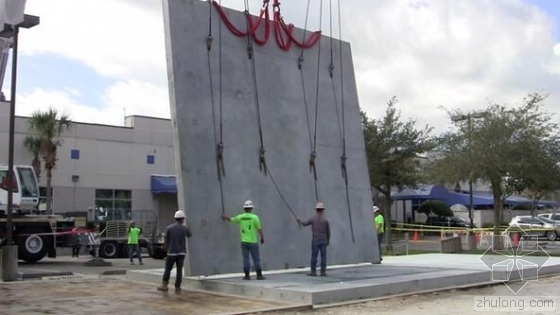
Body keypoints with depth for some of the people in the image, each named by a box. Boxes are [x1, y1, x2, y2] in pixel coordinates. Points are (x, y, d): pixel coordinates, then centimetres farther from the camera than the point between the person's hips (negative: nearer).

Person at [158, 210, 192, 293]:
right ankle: (177, 288, 6)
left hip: (171, 252, 0)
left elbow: (165, 240, -3)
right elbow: (190, 235, 17)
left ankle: (164, 285, 15)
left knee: (168, 269, 12)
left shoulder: (169, 228, -6)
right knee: (179, 270, 5)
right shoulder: (185, 228, -4)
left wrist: (165, 248, 14)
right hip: (181, 252, 0)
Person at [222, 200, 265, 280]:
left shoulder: (240, 217, 3)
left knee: (246, 259, 4)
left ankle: (247, 275, 4)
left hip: (244, 241, 3)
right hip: (253, 241, -3)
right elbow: (259, 229, -8)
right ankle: (259, 275, 0)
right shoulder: (254, 217, -8)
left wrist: (225, 217, 42)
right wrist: (262, 238, 5)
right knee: (256, 259, 1)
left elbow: (231, 219, 21)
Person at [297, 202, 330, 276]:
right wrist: (328, 240, 12)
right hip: (323, 240, 1)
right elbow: (328, 231, 0)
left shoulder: (313, 218, -4)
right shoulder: (325, 219, -3)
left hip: (315, 240, -1)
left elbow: (305, 224, 11)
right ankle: (323, 272, 2)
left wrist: (299, 221, 31)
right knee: (323, 256, 4)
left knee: (314, 256, 1)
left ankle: (313, 272, 0)